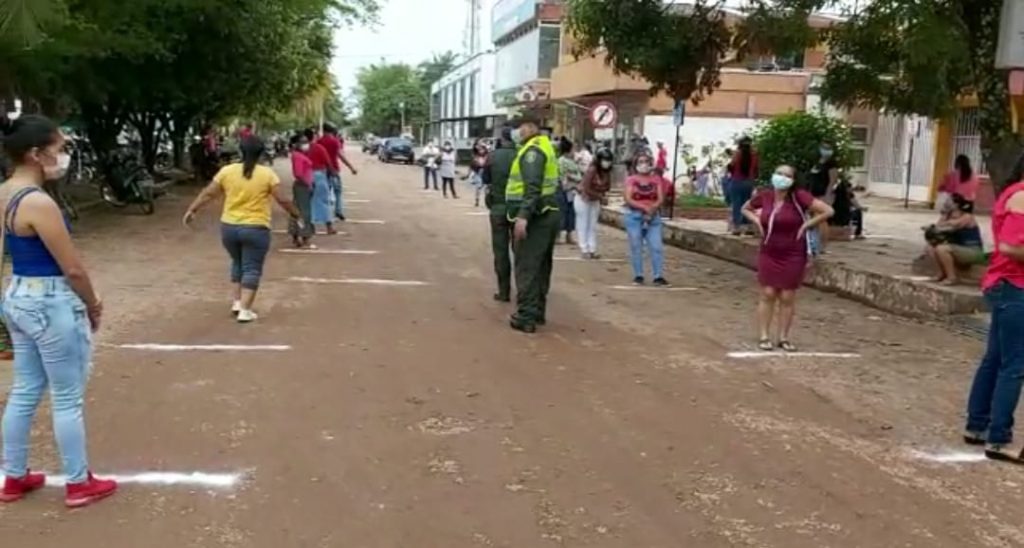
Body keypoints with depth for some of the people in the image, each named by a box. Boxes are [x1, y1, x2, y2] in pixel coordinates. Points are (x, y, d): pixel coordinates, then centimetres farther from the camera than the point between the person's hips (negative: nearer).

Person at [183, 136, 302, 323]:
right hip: (256, 229, -3)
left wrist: (192, 210, 16)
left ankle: (236, 302, 20)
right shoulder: (267, 174, -6)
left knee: (238, 263, 23)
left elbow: (208, 194, 5)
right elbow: (282, 199, -7)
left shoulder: (227, 171, 1)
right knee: (252, 269, 3)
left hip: (229, 227, 4)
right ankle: (245, 310, -1)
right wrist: (296, 214, 7)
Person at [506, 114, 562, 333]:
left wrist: (523, 216, -32)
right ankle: (538, 311, 23)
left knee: (527, 267, -7)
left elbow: (533, 187, -25)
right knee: (541, 266, 15)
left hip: (535, 217, -10)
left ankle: (526, 317, -7)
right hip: (547, 213, 11)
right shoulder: (545, 147, 20)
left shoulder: (533, 150, -13)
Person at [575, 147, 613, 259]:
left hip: (595, 200, 7)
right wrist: (601, 197, -26)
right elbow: (587, 189, -27)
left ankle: (592, 250, 11)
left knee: (593, 226, 7)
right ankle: (585, 251, 2)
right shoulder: (592, 170, -28)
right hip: (583, 199, -7)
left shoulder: (607, 172, -10)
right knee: (584, 225, -1)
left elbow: (607, 187, -1)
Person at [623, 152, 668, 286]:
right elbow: (628, 199, -8)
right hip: (634, 216, -1)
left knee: (657, 247, -6)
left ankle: (658, 276, -3)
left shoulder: (656, 180, 7)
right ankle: (638, 276, 10)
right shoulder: (631, 180, 1)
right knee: (636, 247, 2)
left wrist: (652, 209, -19)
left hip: (653, 217, 1)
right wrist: (644, 207, -19)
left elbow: (660, 199, 0)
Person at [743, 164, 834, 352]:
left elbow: (828, 211, -16)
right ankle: (764, 337, 10)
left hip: (793, 255, -3)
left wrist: (806, 225, -13)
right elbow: (746, 208, 18)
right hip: (768, 254, 3)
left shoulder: (798, 196, -13)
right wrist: (756, 221, 1)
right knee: (768, 295, 3)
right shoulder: (765, 196, -1)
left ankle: (783, 338, 14)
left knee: (787, 298, 4)